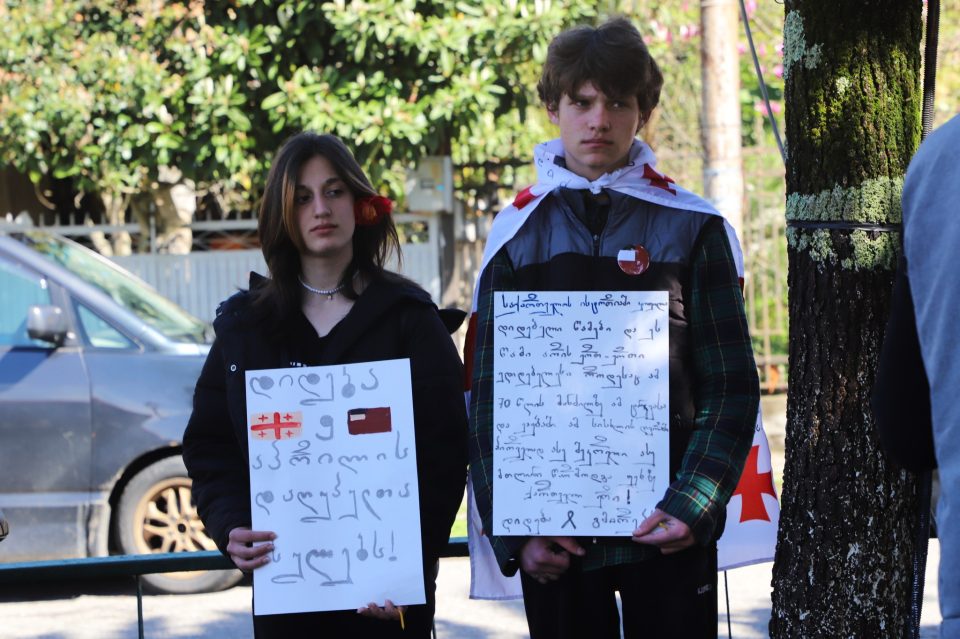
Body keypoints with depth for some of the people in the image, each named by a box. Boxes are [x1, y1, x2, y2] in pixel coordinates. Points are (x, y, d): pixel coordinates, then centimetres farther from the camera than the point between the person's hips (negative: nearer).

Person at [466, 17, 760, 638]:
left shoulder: (692, 229, 1)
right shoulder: (518, 233, 6)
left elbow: (731, 386, -1)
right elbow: (488, 397, 5)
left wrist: (693, 505, -14)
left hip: (667, 527, -1)